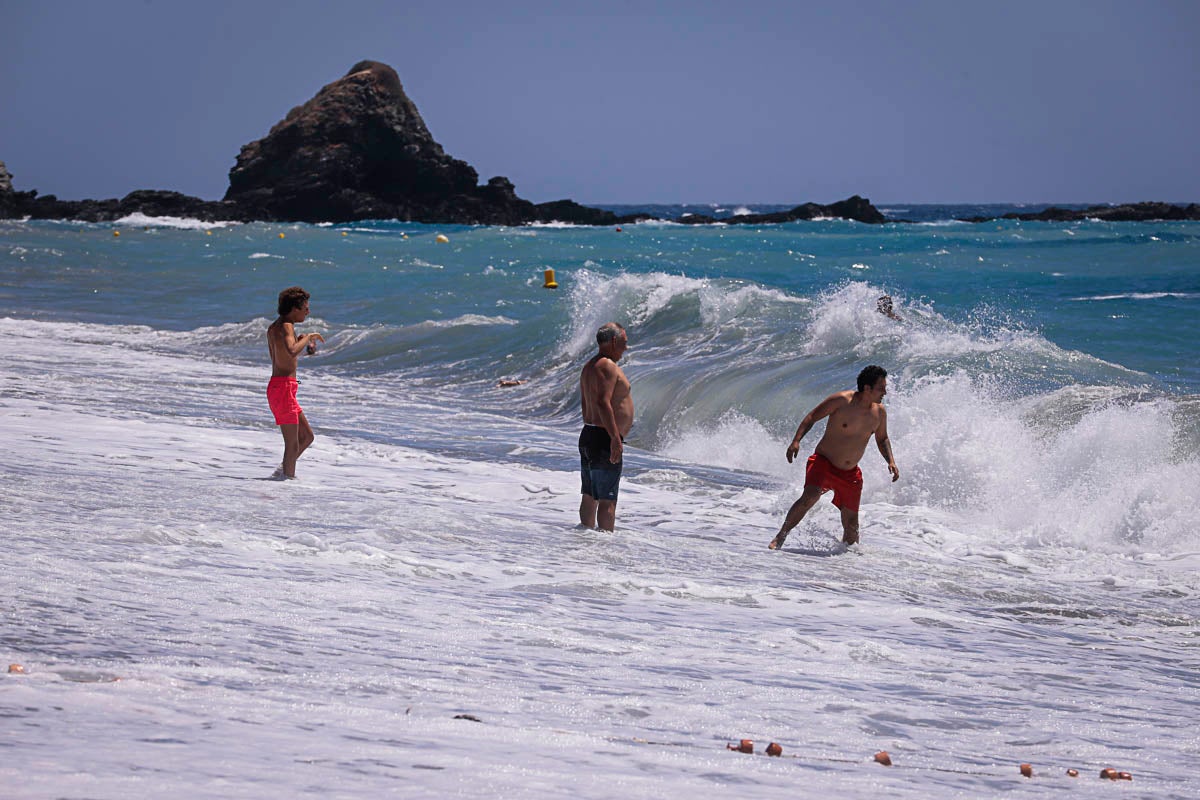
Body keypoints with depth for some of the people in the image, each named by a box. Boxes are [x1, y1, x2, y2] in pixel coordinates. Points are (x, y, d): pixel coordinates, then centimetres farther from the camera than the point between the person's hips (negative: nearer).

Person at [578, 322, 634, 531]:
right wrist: (615, 438, -27)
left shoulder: (589, 366, 17)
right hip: (604, 438, -10)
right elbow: (603, 402, -25)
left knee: (589, 496, 14)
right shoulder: (607, 366, -14)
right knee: (607, 499, -9)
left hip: (588, 435, 10)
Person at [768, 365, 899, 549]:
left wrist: (891, 461, 3)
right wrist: (796, 441, -20)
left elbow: (882, 439, 19)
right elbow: (812, 417, -7)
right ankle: (780, 537, -19)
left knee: (851, 525, 3)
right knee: (810, 496, -31)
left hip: (850, 474, 5)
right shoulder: (841, 401, -14)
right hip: (824, 463, -5)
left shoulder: (879, 412, 2)